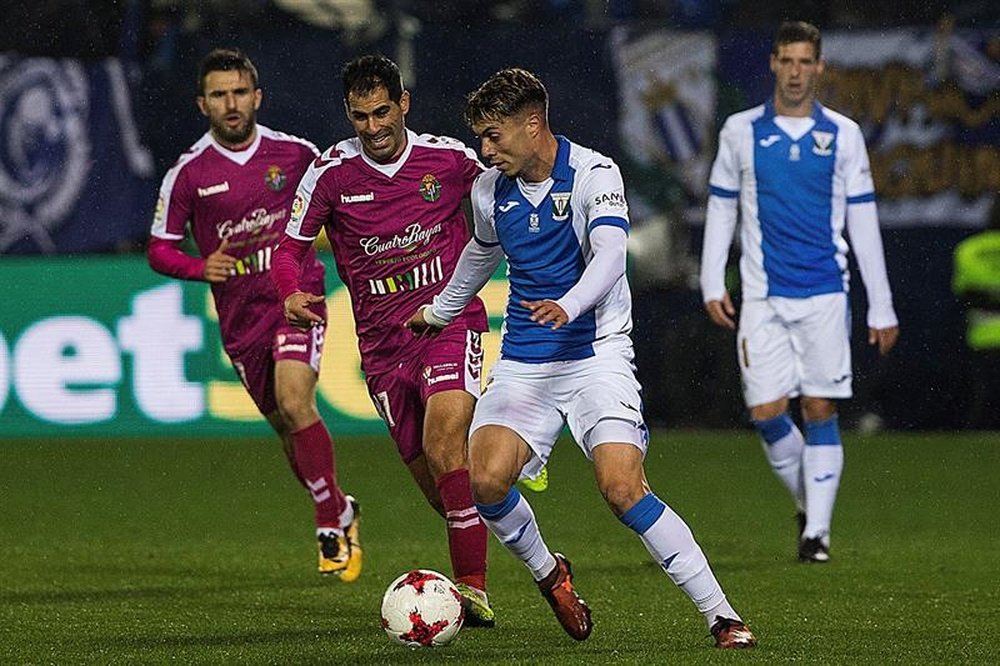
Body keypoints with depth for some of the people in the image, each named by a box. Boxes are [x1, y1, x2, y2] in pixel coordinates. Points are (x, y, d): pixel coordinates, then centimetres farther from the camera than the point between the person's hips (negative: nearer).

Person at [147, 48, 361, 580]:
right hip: (240, 315, 3)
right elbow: (160, 249, 2)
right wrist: (201, 267, -17)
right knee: (286, 428, 11)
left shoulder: (295, 154, -2)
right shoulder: (188, 173, -4)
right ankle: (341, 512, 34)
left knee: (295, 402, -23)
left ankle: (330, 526, -13)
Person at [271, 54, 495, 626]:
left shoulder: (449, 159, -2)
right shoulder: (332, 171, -2)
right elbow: (291, 247, 4)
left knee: (444, 444, -25)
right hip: (382, 342, 3)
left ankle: (473, 588, -24)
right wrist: (292, 293, -17)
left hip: (450, 324, -3)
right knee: (433, 482, 5)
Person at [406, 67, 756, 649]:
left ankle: (721, 616, -13)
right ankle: (548, 573, 14)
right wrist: (439, 311, 44)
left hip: (596, 352, -5)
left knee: (623, 488, -20)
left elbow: (610, 254, -27)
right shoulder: (490, 191, 7)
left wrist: (568, 306, -46)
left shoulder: (594, 173, -11)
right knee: (486, 480, -16)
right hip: (523, 361, 5)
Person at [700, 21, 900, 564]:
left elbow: (863, 223, 5)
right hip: (763, 296, 1)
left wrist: (881, 308, 3)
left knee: (820, 411, -4)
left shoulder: (843, 135, 4)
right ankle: (807, 502, 18)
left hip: (825, 294, -1)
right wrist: (712, 285, 2)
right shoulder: (740, 131, 5)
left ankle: (818, 531, 1)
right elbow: (720, 209, 12)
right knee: (766, 413, -6)